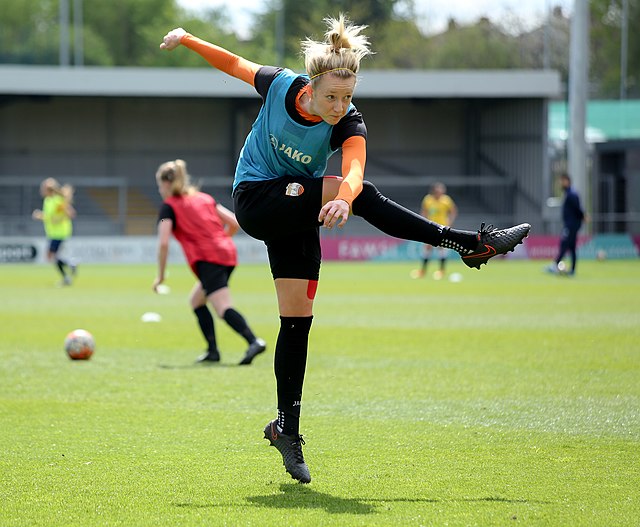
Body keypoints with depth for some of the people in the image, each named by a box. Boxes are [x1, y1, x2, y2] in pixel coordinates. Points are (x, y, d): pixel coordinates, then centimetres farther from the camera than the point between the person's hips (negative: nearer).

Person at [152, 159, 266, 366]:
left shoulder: (169, 207, 4)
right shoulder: (204, 198, 23)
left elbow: (163, 243, -6)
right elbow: (234, 223, 20)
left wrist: (161, 275, 3)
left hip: (207, 259, -8)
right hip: (228, 253, 8)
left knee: (224, 308, -19)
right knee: (197, 300, 24)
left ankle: (254, 342, -41)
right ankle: (212, 351, 16)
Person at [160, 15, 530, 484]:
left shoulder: (350, 125, -23)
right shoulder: (280, 85, -20)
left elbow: (354, 171, -44)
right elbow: (234, 63, 1)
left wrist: (343, 198, -66)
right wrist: (188, 39, 0)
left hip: (299, 208, 2)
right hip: (256, 202, -2)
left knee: (298, 318, -2)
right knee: (363, 197, -26)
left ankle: (287, 428, 9)